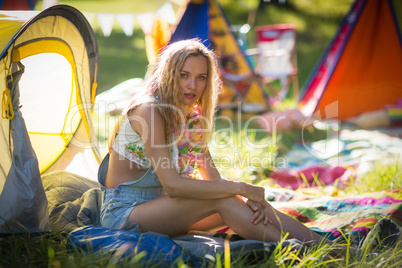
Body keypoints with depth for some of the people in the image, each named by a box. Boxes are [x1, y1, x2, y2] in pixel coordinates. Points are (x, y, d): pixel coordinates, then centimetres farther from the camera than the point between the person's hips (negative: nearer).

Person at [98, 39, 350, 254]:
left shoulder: (194, 117, 5)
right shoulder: (148, 110, -20)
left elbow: (213, 180, 4)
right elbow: (172, 184, -26)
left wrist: (249, 199, -16)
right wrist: (241, 188, -23)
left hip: (160, 205, 7)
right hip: (124, 211, -7)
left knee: (255, 206, -11)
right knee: (221, 201, -27)